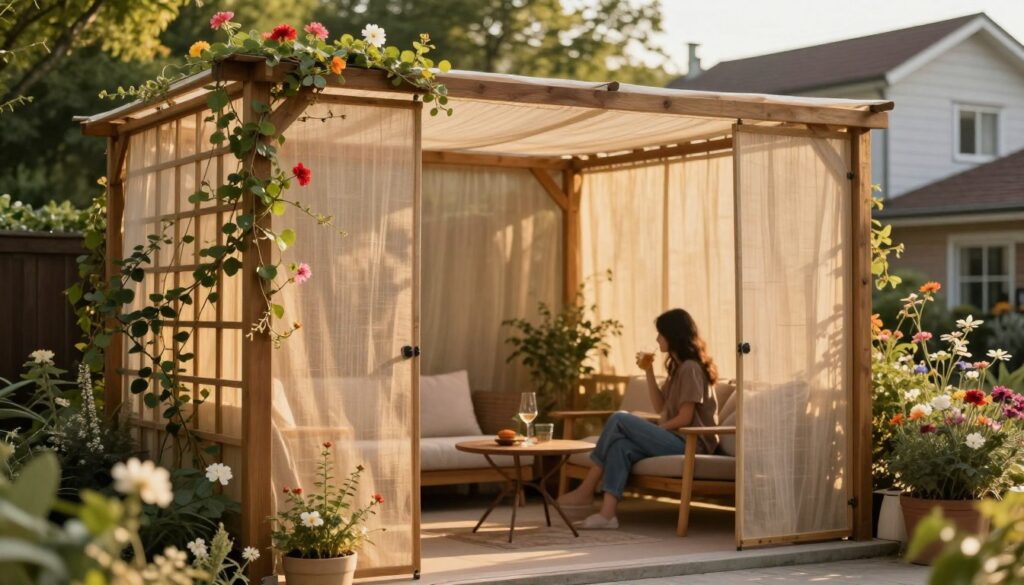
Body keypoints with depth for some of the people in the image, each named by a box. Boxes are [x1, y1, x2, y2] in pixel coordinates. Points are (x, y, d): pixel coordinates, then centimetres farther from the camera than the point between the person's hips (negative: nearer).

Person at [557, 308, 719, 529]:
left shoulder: (690, 368, -10)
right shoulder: (679, 366, 21)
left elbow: (685, 418, -15)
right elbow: (660, 406, 17)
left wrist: (655, 430, -5)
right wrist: (648, 370, 11)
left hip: (689, 443, -9)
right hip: (676, 440, 9)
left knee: (619, 420, -17)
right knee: (621, 444, -16)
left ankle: (585, 492, -11)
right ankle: (607, 514, -28)